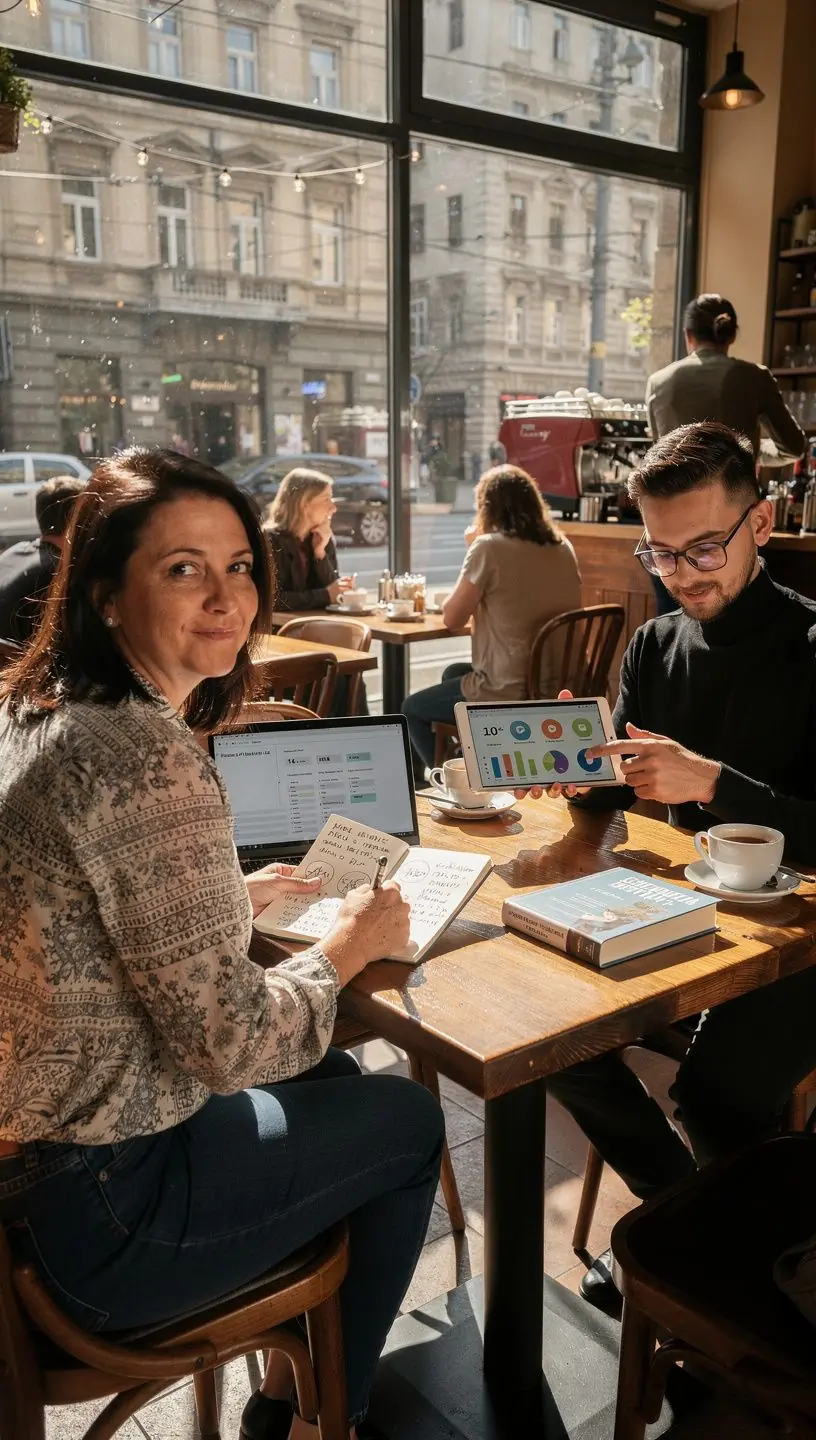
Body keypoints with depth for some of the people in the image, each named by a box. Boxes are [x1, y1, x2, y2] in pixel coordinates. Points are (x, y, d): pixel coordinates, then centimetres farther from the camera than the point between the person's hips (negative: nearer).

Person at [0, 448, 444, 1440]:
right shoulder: (147, 757, -29)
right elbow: (227, 1043, -24)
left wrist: (232, 898, 10)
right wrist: (345, 950, -7)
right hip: (95, 1213, -9)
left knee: (332, 1080, 27)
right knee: (409, 1120, 13)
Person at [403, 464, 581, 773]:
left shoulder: (490, 547, -16)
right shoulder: (563, 547, 4)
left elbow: (452, 618, -8)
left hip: (510, 695, -7)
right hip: (560, 688, 7)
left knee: (412, 709, 19)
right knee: (453, 673, 33)